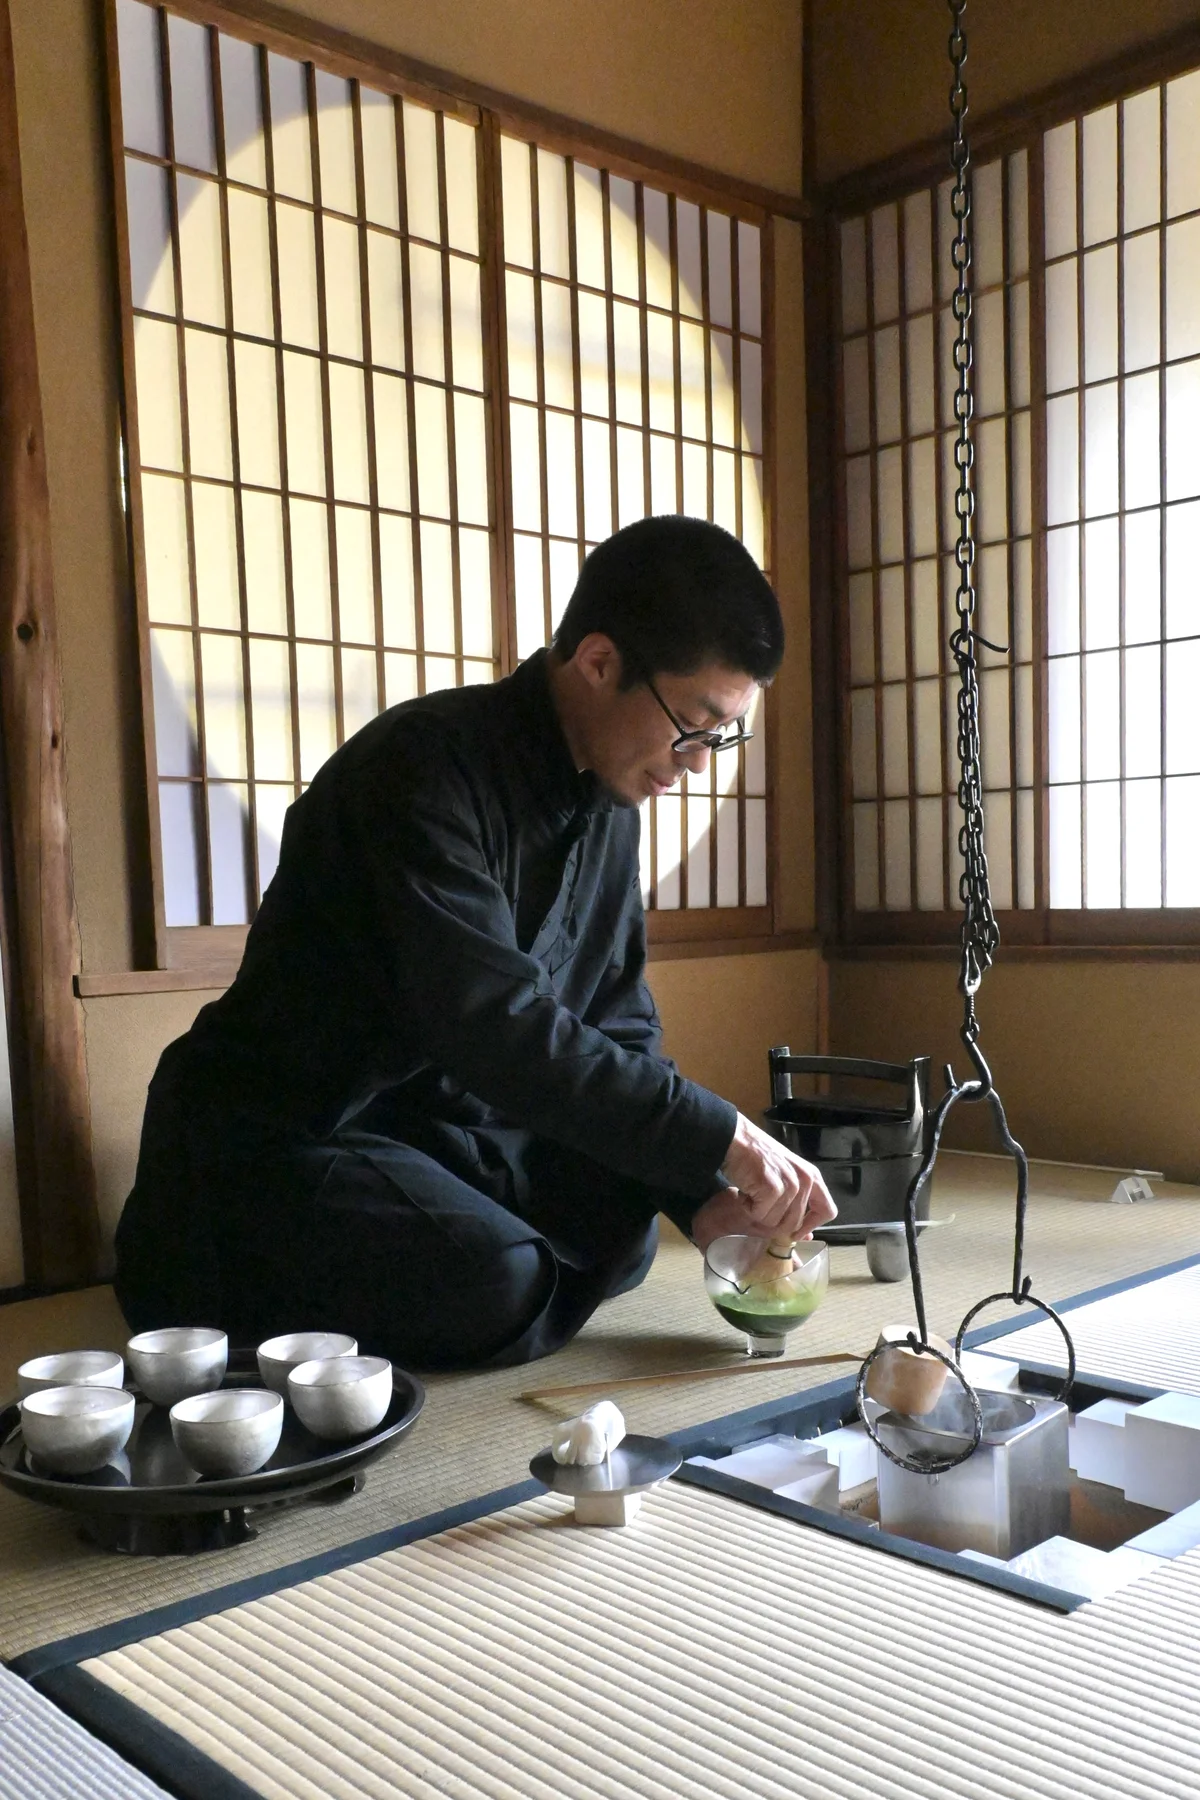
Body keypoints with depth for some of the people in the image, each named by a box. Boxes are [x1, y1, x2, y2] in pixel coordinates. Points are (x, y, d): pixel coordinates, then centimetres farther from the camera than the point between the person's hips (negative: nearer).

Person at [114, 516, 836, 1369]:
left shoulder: (608, 803, 3)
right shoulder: (426, 766, -24)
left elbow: (620, 1031, 3)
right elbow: (493, 1026, -33)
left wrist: (701, 1197, -11)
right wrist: (719, 1137, -28)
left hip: (428, 1129, 8)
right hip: (269, 1140, -8)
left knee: (620, 1231, -3)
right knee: (496, 1288, -27)